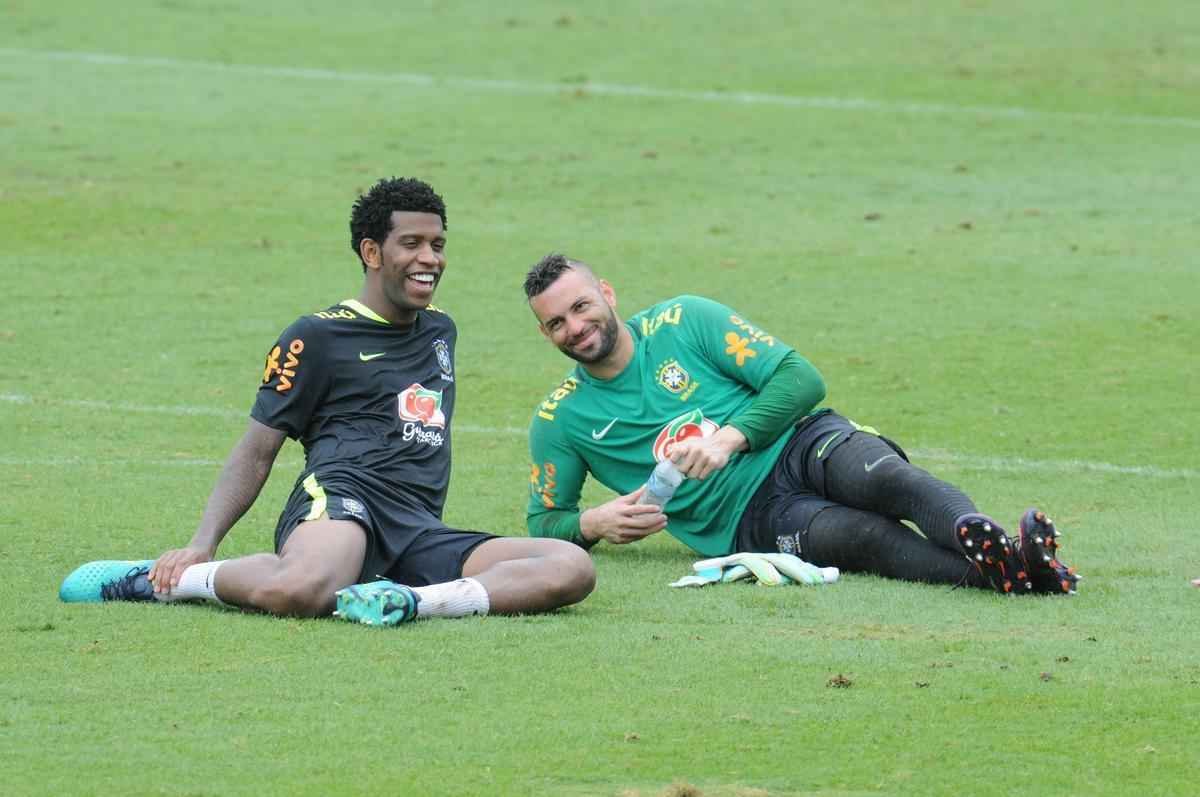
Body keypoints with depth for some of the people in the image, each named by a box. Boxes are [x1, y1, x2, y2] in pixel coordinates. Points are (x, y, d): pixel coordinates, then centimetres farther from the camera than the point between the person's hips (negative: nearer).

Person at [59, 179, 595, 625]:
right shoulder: (318, 336, 8)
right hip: (340, 497, -6)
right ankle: (168, 581, -15)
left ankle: (413, 601, -34)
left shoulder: (440, 331, 27)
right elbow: (257, 451, 7)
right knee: (301, 592, -44)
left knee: (572, 569, -19)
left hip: (419, 534, 6)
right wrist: (202, 543, -8)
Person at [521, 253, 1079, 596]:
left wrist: (731, 437, -14)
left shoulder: (683, 322, 7)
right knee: (863, 536, -33)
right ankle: (1002, 574, -60)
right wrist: (593, 523, -7)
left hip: (801, 446, 2)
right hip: (749, 520, -2)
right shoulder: (558, 421, 10)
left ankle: (989, 542, -64)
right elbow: (542, 522, 17)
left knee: (889, 481, -34)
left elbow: (802, 378, 3)